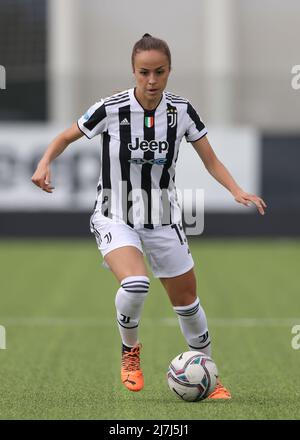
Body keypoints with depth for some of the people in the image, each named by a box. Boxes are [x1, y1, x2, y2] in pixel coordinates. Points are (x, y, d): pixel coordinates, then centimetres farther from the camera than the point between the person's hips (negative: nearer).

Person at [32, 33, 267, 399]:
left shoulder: (181, 110, -10)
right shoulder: (111, 109, -18)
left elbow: (211, 161, -1)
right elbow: (65, 138, -3)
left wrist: (237, 191, -17)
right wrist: (44, 164, -23)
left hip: (163, 221, 3)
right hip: (116, 219, -3)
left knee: (187, 301, 9)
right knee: (135, 284, -30)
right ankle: (130, 351, 1)